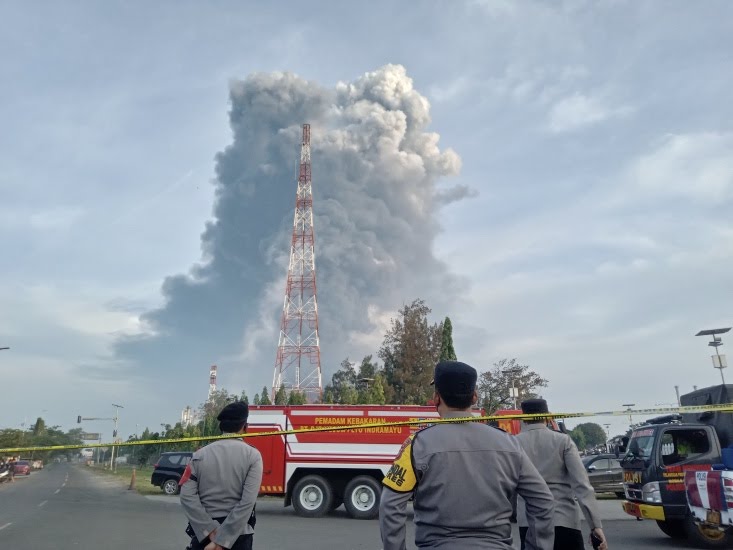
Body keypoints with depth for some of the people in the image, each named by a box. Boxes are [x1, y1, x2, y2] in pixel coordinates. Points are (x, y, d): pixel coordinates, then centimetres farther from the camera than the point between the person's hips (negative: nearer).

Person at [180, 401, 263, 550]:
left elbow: (187, 497, -7)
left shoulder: (200, 455, 2)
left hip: (203, 532, 2)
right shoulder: (252, 455, -6)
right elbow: (247, 503, -16)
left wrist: (211, 532, -9)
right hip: (238, 535, -2)